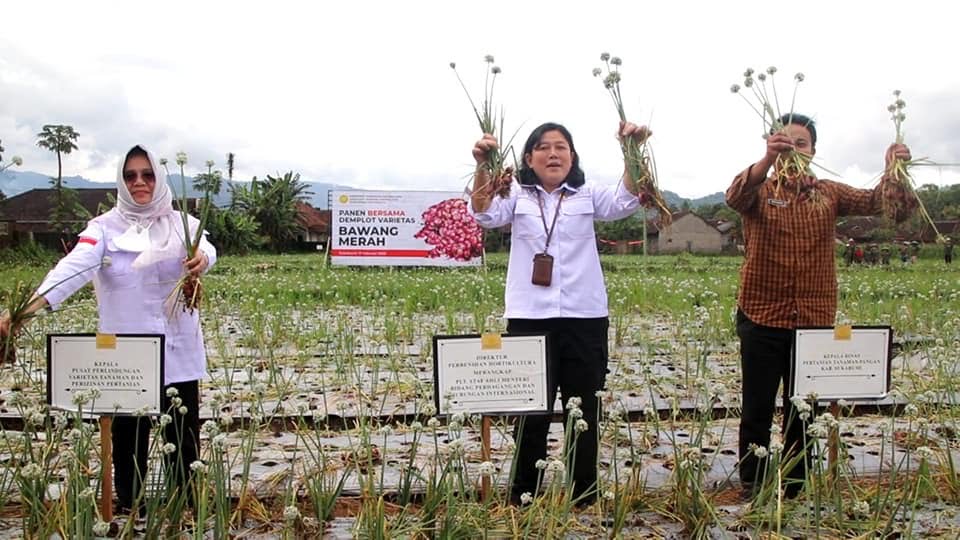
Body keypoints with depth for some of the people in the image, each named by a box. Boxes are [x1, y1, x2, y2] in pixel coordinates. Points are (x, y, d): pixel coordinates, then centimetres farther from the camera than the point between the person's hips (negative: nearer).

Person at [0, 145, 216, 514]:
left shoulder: (181, 223, 4)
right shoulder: (105, 227, 1)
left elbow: (206, 248, -17)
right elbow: (75, 267, -15)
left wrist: (203, 259, -43)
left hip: (178, 349, 1)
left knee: (184, 435, 7)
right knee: (128, 436, 6)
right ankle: (130, 510, 22)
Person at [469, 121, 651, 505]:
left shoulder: (588, 195, 9)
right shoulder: (517, 196, 7)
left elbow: (625, 201, -8)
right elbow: (485, 215, -11)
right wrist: (483, 167, -28)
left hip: (583, 316, 1)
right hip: (529, 317, -1)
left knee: (584, 410, 9)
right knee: (530, 411, 7)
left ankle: (585, 496, 23)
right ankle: (524, 496, 21)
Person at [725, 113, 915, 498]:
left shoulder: (830, 194, 7)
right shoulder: (760, 192, -2)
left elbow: (881, 204, -5)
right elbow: (735, 197, -25)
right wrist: (768, 159, -43)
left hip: (815, 321, 3)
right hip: (762, 320, -2)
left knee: (803, 413, 12)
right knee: (757, 412, 6)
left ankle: (795, 490, 27)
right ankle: (751, 490, 19)